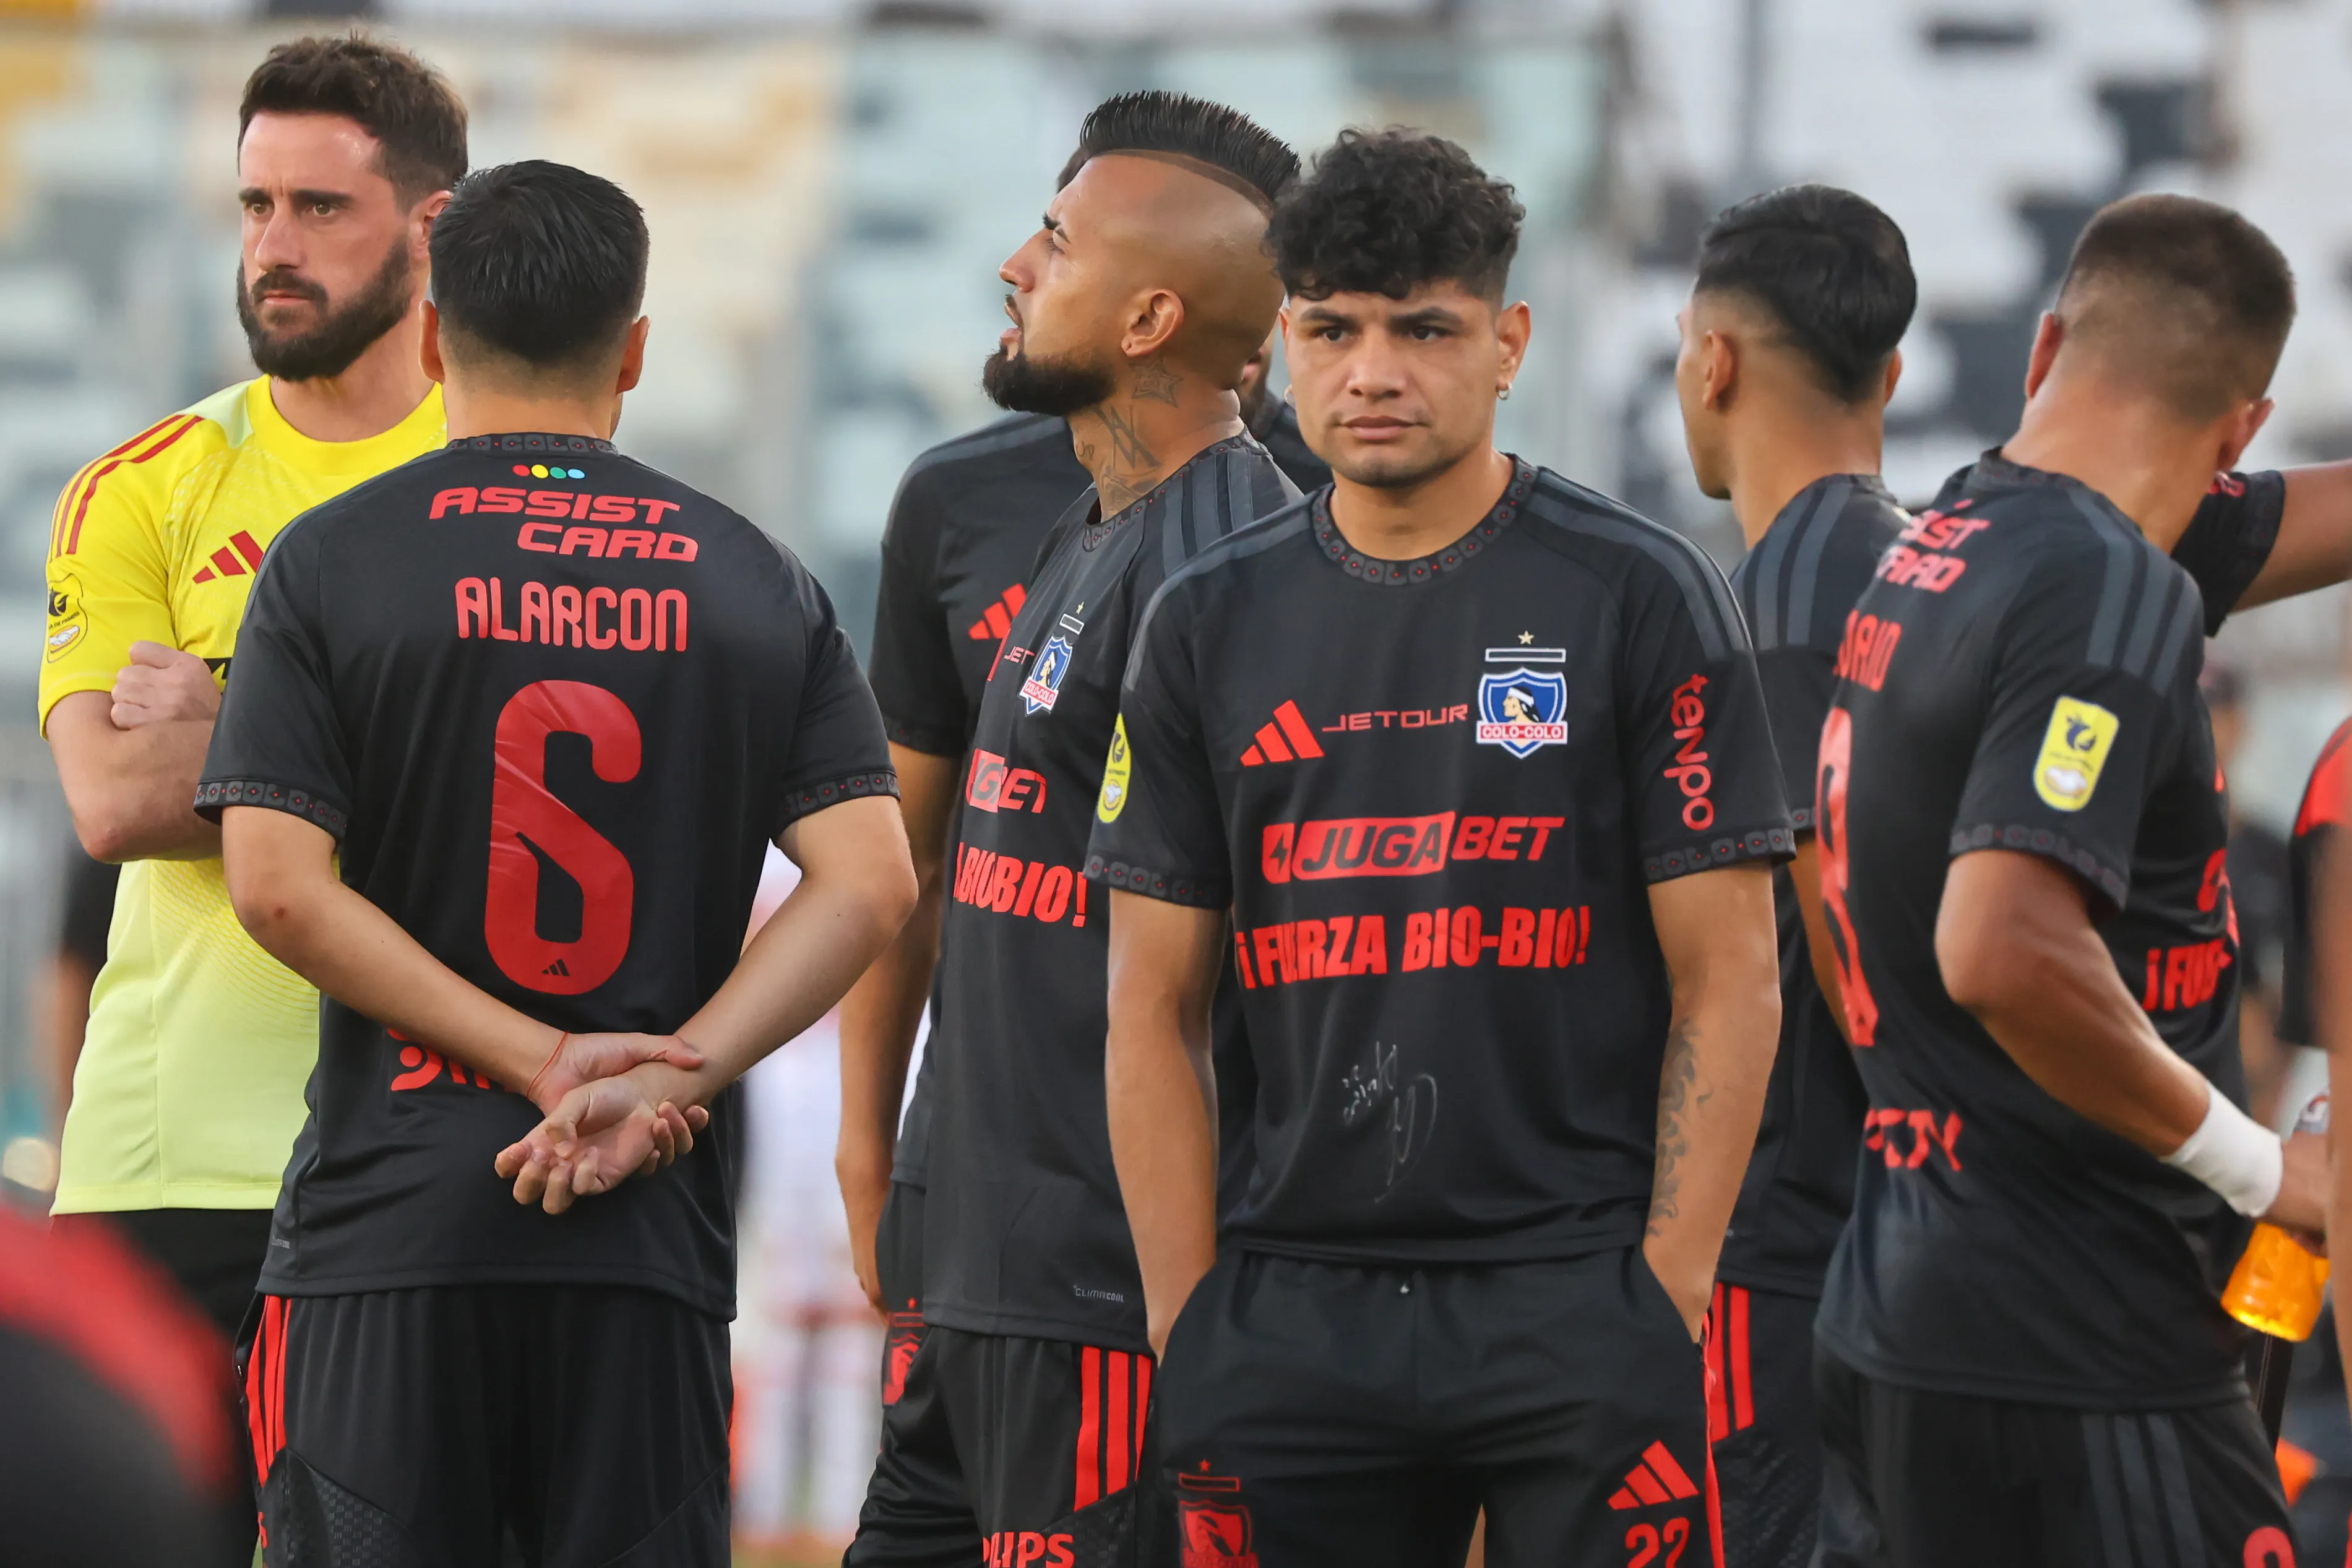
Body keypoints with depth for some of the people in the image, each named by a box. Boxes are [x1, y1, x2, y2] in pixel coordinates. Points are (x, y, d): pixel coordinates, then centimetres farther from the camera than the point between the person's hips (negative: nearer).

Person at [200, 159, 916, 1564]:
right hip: (656, 1238, 2)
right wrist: (657, 1085, -9)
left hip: (389, 1222, -2)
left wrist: (547, 1063, -10)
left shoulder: (330, 564, 2)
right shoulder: (760, 588, 8)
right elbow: (870, 883, -3)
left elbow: (280, 886, -9)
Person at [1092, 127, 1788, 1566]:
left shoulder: (1639, 597, 1)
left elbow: (1728, 979, -2)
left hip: (1576, 1301, -3)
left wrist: (1666, 1290, -9)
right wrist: (1188, 1324, 2)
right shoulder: (1213, 624, 11)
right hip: (1291, 1324, 3)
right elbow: (1156, 1002, 11)